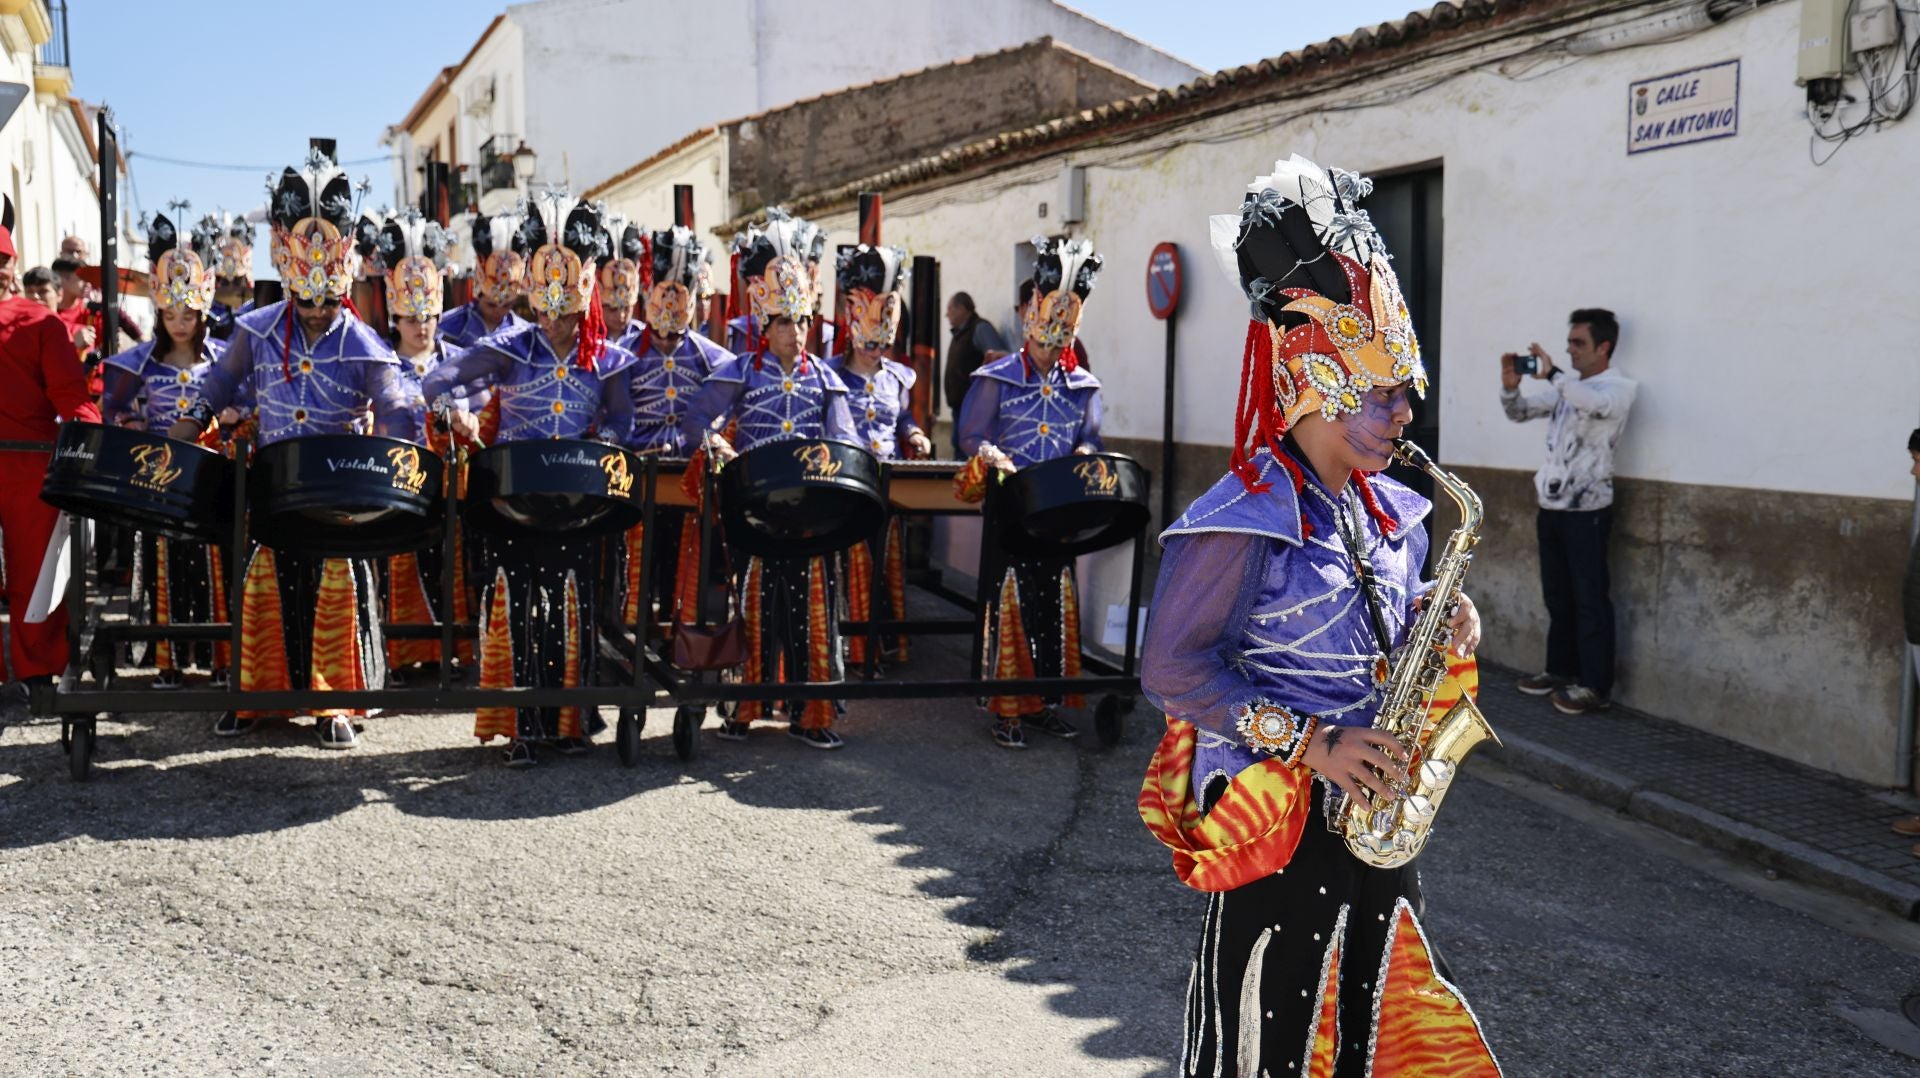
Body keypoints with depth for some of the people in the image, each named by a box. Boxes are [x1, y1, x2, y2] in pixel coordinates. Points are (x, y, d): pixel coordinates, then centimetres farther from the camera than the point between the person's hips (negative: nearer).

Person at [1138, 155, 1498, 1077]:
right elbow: (1171, 666, -18)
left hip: (1372, 812, 8)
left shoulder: (1389, 514, 9)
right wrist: (1309, 743, -22)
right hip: (1277, 824, -7)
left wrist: (1440, 630, -1)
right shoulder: (1245, 520, -16)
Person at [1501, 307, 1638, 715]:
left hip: (1587, 510, -7)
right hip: (1552, 507, 7)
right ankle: (1561, 669, 24)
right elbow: (1521, 413, 16)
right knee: (1557, 595, 14)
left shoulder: (1620, 387, -7)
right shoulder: (1566, 387, 14)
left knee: (1590, 598, -4)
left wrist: (1551, 373, -25)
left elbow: (1597, 402, -29)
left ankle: (1596, 686, 1)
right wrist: (1510, 386, -4)